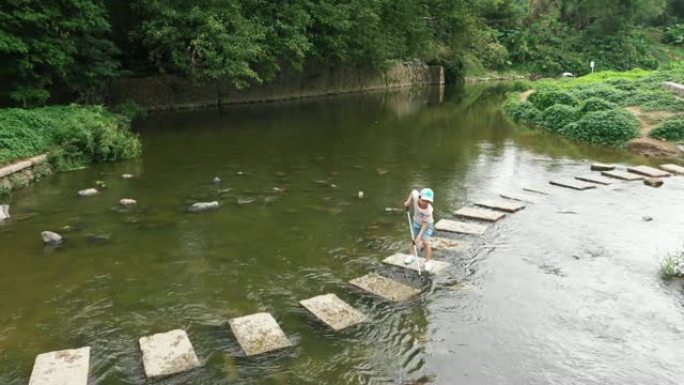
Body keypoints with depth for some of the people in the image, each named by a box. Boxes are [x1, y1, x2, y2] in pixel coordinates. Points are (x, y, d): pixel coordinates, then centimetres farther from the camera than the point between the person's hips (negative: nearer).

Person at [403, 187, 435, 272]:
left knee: (425, 242, -14)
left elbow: (425, 223, -31)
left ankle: (428, 261, 2)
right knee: (413, 239, 16)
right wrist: (408, 201, -11)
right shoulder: (415, 195, -34)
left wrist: (419, 236, -34)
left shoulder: (428, 211, -40)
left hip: (427, 224, -5)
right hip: (416, 221, 5)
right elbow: (413, 191, -9)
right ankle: (412, 255, 38)